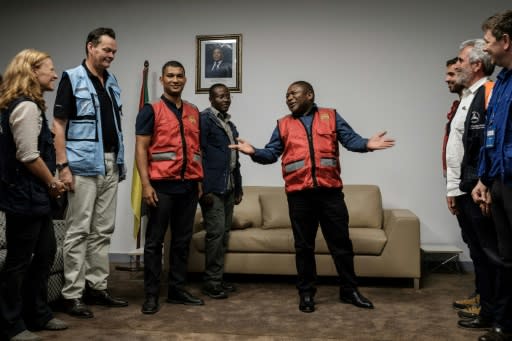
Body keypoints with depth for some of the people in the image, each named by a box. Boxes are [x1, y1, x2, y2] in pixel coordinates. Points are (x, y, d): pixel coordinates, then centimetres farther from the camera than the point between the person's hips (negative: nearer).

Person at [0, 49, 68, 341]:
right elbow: (28, 155, -23)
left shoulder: (28, 104, 16)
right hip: (24, 196, -11)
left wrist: (49, 183, 12)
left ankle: (39, 315, 29)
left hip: (34, 195, 11)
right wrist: (52, 182, -9)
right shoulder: (27, 107, -17)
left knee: (45, 252, 16)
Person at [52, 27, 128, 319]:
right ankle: (73, 295, 5)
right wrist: (63, 166, -15)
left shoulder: (112, 81, 15)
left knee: (103, 231, 10)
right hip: (83, 166, -6)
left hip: (111, 165, 7)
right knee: (79, 231, -2)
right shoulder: (72, 78, -4)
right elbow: (59, 124, -8)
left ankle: (97, 287, 20)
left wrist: (121, 161, 14)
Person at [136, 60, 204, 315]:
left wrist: (199, 180, 12)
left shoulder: (194, 112, 14)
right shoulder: (151, 110, 0)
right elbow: (141, 149, -6)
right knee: (155, 241, 2)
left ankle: (177, 290, 21)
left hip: (188, 186, 5)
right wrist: (146, 184, -14)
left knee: (182, 241, 10)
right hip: (162, 185, -5)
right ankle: (151, 294, 10)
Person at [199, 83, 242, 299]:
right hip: (213, 187, -8)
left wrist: (238, 187, 18)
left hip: (229, 187, 8)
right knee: (216, 232, -8)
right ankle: (211, 282, 0)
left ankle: (218, 278, 18)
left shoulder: (230, 124, 19)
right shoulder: (204, 119, -5)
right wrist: (205, 189, -18)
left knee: (224, 233, 9)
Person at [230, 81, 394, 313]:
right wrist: (254, 152, -14)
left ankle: (349, 290, 22)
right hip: (298, 193, 1)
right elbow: (271, 153, 7)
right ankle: (306, 293, 20)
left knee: (341, 242, 7)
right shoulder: (283, 125, 13)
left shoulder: (331, 117, 10)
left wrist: (366, 144, -21)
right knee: (303, 246, 8)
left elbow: (350, 139, 0)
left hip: (330, 191, 0)